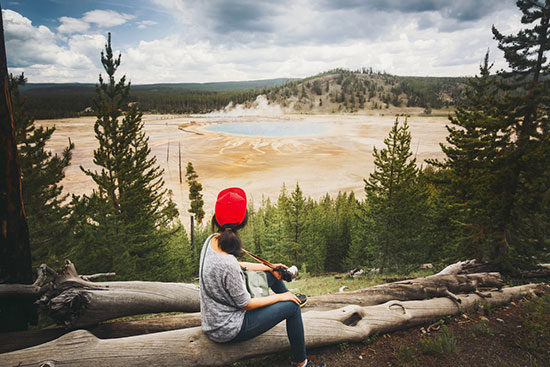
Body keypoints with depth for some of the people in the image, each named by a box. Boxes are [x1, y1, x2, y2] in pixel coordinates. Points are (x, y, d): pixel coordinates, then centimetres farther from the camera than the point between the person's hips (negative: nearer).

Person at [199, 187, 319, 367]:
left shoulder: (212, 240, -11)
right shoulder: (227, 264, -36)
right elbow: (246, 305, -22)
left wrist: (269, 267, 8)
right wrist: (279, 297, -7)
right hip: (227, 331, -8)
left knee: (270, 275, 14)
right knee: (292, 306, 0)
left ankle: (290, 295, 44)